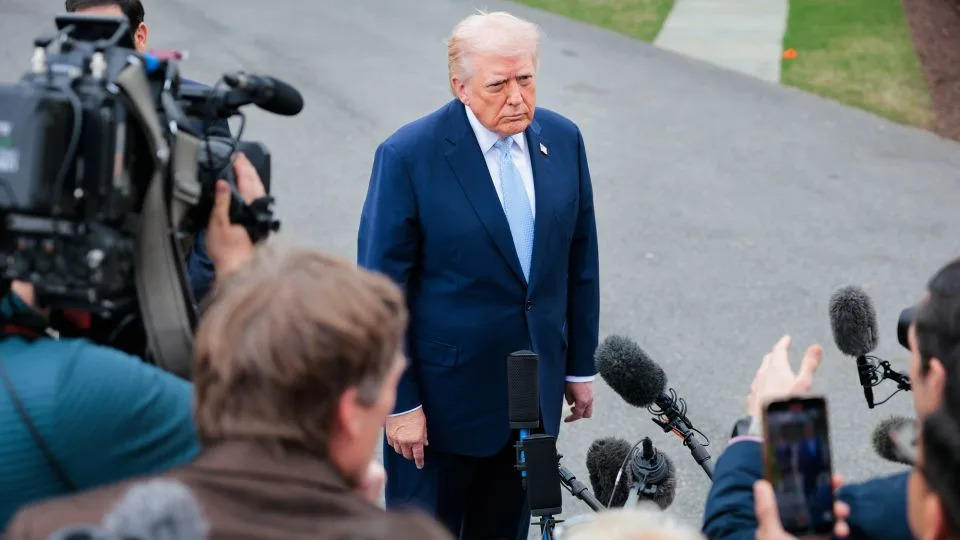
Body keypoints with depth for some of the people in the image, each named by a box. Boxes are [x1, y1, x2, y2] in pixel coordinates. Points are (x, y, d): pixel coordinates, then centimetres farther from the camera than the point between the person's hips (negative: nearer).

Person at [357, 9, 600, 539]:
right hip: (445, 393, -4)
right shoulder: (408, 155, -16)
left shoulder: (562, 138, -1)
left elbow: (580, 260, 8)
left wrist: (581, 365, 11)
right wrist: (398, 402, -13)